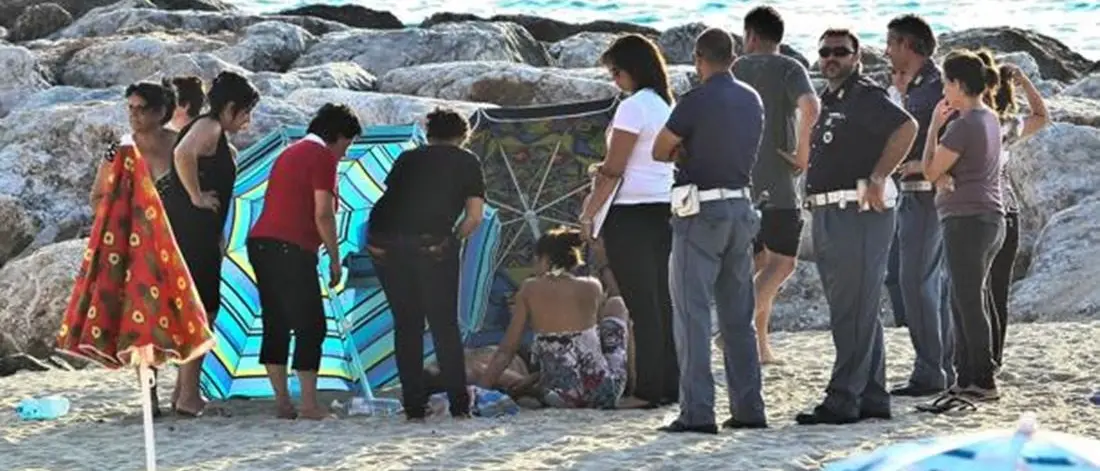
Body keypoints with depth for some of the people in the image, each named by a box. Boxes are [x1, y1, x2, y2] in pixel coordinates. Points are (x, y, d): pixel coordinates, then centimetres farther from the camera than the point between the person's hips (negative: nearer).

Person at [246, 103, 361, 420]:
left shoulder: (290, 154, 24)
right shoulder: (322, 157, -4)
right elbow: (322, 214, -11)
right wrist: (334, 258, -3)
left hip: (260, 242, 9)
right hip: (291, 249, -9)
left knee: (275, 325, 9)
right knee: (310, 325, -4)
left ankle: (282, 403, 9)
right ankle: (309, 405, -5)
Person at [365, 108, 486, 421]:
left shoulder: (408, 158, 26)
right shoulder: (467, 162, 17)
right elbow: (474, 217, 9)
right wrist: (454, 240, 24)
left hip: (383, 242, 3)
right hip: (431, 244, -3)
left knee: (406, 324, 12)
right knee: (445, 324, 7)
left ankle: (414, 406, 9)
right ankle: (459, 405, 5)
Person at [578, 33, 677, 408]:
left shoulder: (633, 107, -11)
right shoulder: (668, 106, 12)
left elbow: (613, 170, -11)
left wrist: (588, 214, -4)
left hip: (632, 216, -8)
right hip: (666, 211, 8)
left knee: (642, 306, -4)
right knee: (664, 302, 10)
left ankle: (649, 389, -3)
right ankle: (671, 384, 12)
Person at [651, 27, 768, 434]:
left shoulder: (696, 102, -13)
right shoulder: (752, 101, 8)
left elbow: (660, 151, -5)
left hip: (701, 212, -7)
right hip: (741, 209, 7)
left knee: (692, 313, -4)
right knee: (738, 315, 13)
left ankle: (697, 412, -9)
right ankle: (748, 408, 13)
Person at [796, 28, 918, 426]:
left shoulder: (865, 96, -9)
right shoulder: (829, 101, 20)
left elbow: (906, 128, -24)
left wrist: (877, 179, -22)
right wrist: (814, 196, 19)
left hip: (859, 212, -10)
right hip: (828, 214, 10)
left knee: (853, 313, -10)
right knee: (859, 313, 13)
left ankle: (843, 400, -12)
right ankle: (873, 398, 17)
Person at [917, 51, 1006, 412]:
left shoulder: (963, 126, -17)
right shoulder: (990, 119, 13)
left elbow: (931, 171, -9)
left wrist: (934, 125, -2)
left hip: (967, 219, -10)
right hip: (990, 218, 10)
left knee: (968, 302, -6)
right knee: (964, 301, 13)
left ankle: (982, 381, -6)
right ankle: (967, 378, 16)